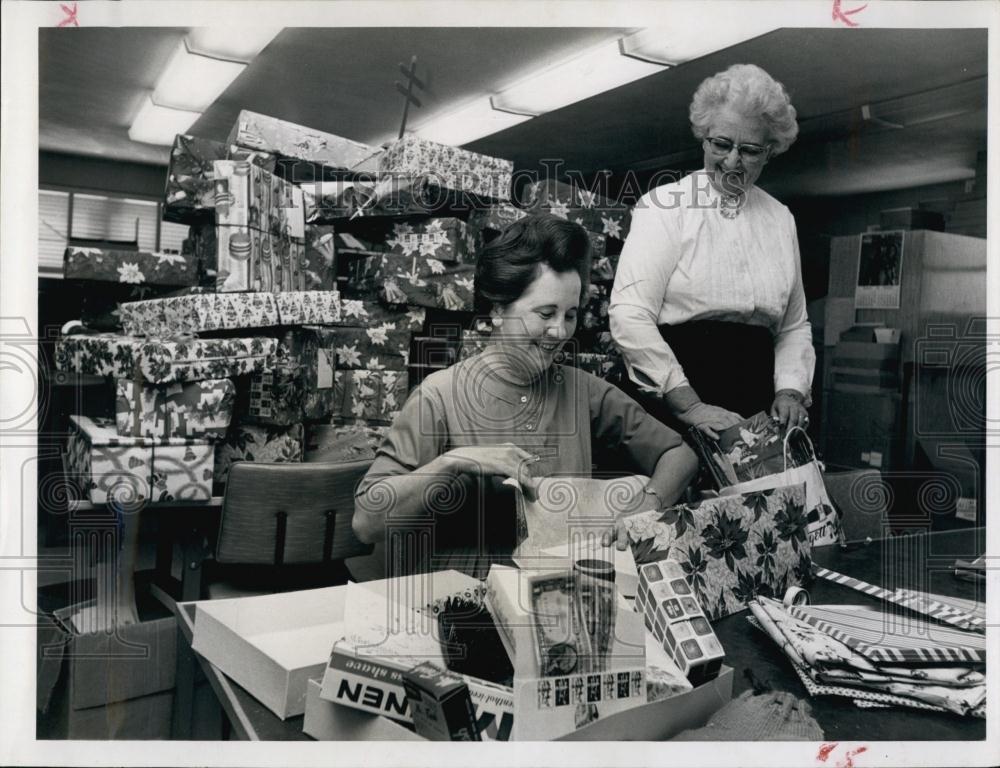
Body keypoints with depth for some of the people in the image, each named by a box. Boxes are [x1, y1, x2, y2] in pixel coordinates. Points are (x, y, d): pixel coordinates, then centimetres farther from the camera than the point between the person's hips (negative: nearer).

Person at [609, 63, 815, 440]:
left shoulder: (781, 219, 13)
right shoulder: (665, 205, -3)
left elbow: (794, 327, 18)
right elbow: (630, 315, -14)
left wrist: (790, 391, -1)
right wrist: (689, 405, -19)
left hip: (755, 411, 4)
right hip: (669, 409, -4)